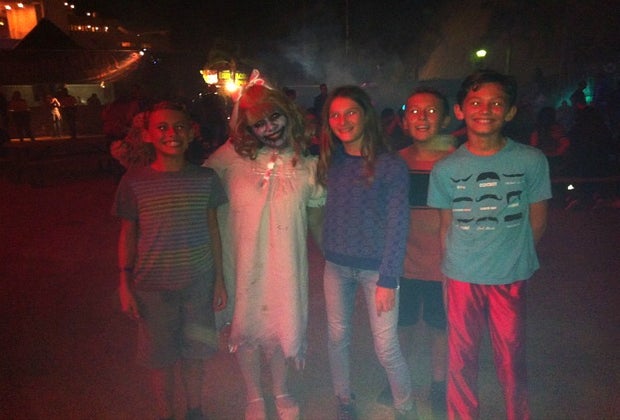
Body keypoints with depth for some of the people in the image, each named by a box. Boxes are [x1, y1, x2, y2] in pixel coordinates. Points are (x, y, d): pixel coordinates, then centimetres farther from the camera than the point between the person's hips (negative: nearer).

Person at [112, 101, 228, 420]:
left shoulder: (205, 178, -5)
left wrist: (219, 279, 4)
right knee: (160, 358, 13)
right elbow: (127, 233, -1)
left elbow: (212, 229, 2)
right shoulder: (134, 181, -8)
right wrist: (125, 285, -2)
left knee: (195, 354, 15)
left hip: (199, 284, 1)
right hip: (152, 287, -1)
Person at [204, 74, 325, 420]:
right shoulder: (232, 156, -8)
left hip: (286, 265, 0)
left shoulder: (308, 165, -3)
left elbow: (316, 220, 6)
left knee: (282, 325, 16)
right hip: (242, 262, 0)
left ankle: (281, 391, 46)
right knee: (245, 329, 15)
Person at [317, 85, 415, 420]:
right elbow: (326, 213, 8)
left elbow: (397, 226, -11)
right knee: (337, 339, 14)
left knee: (386, 348, 0)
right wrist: (326, 252, -5)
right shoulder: (330, 162, 4)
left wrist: (387, 280, -13)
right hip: (336, 266, 4)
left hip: (376, 267, -4)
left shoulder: (390, 165, -10)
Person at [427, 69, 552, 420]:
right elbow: (446, 225, 5)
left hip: (511, 278, 0)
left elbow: (538, 221, 4)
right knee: (462, 359, 12)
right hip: (461, 278, 1)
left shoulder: (531, 161, -6)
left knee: (512, 361, 11)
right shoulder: (445, 169, -3)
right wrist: (453, 265, 1)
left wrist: (513, 256, 5)